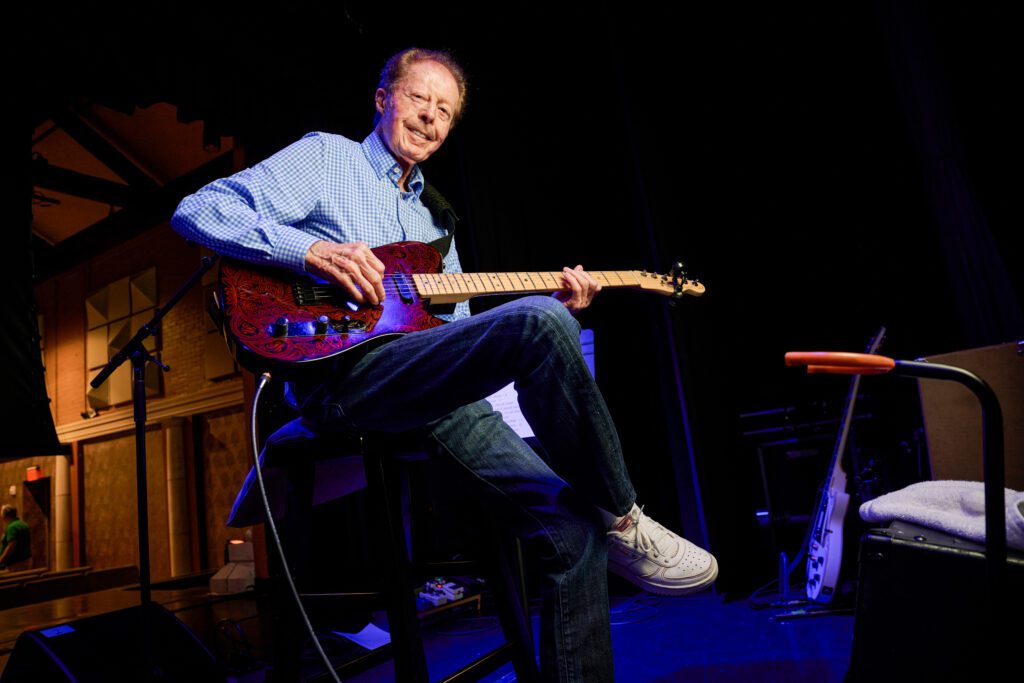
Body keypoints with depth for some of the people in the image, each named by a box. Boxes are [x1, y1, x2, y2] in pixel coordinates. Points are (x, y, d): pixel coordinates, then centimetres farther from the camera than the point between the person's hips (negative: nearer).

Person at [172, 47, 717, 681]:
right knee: (537, 322, -30)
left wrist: (559, 312, 11)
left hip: (439, 398, 7)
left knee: (574, 532, -8)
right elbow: (197, 210, 2)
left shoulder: (432, 226, 31)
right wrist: (314, 250, -13)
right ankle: (621, 521, -12)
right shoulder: (325, 158, 14)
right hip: (342, 375, -6)